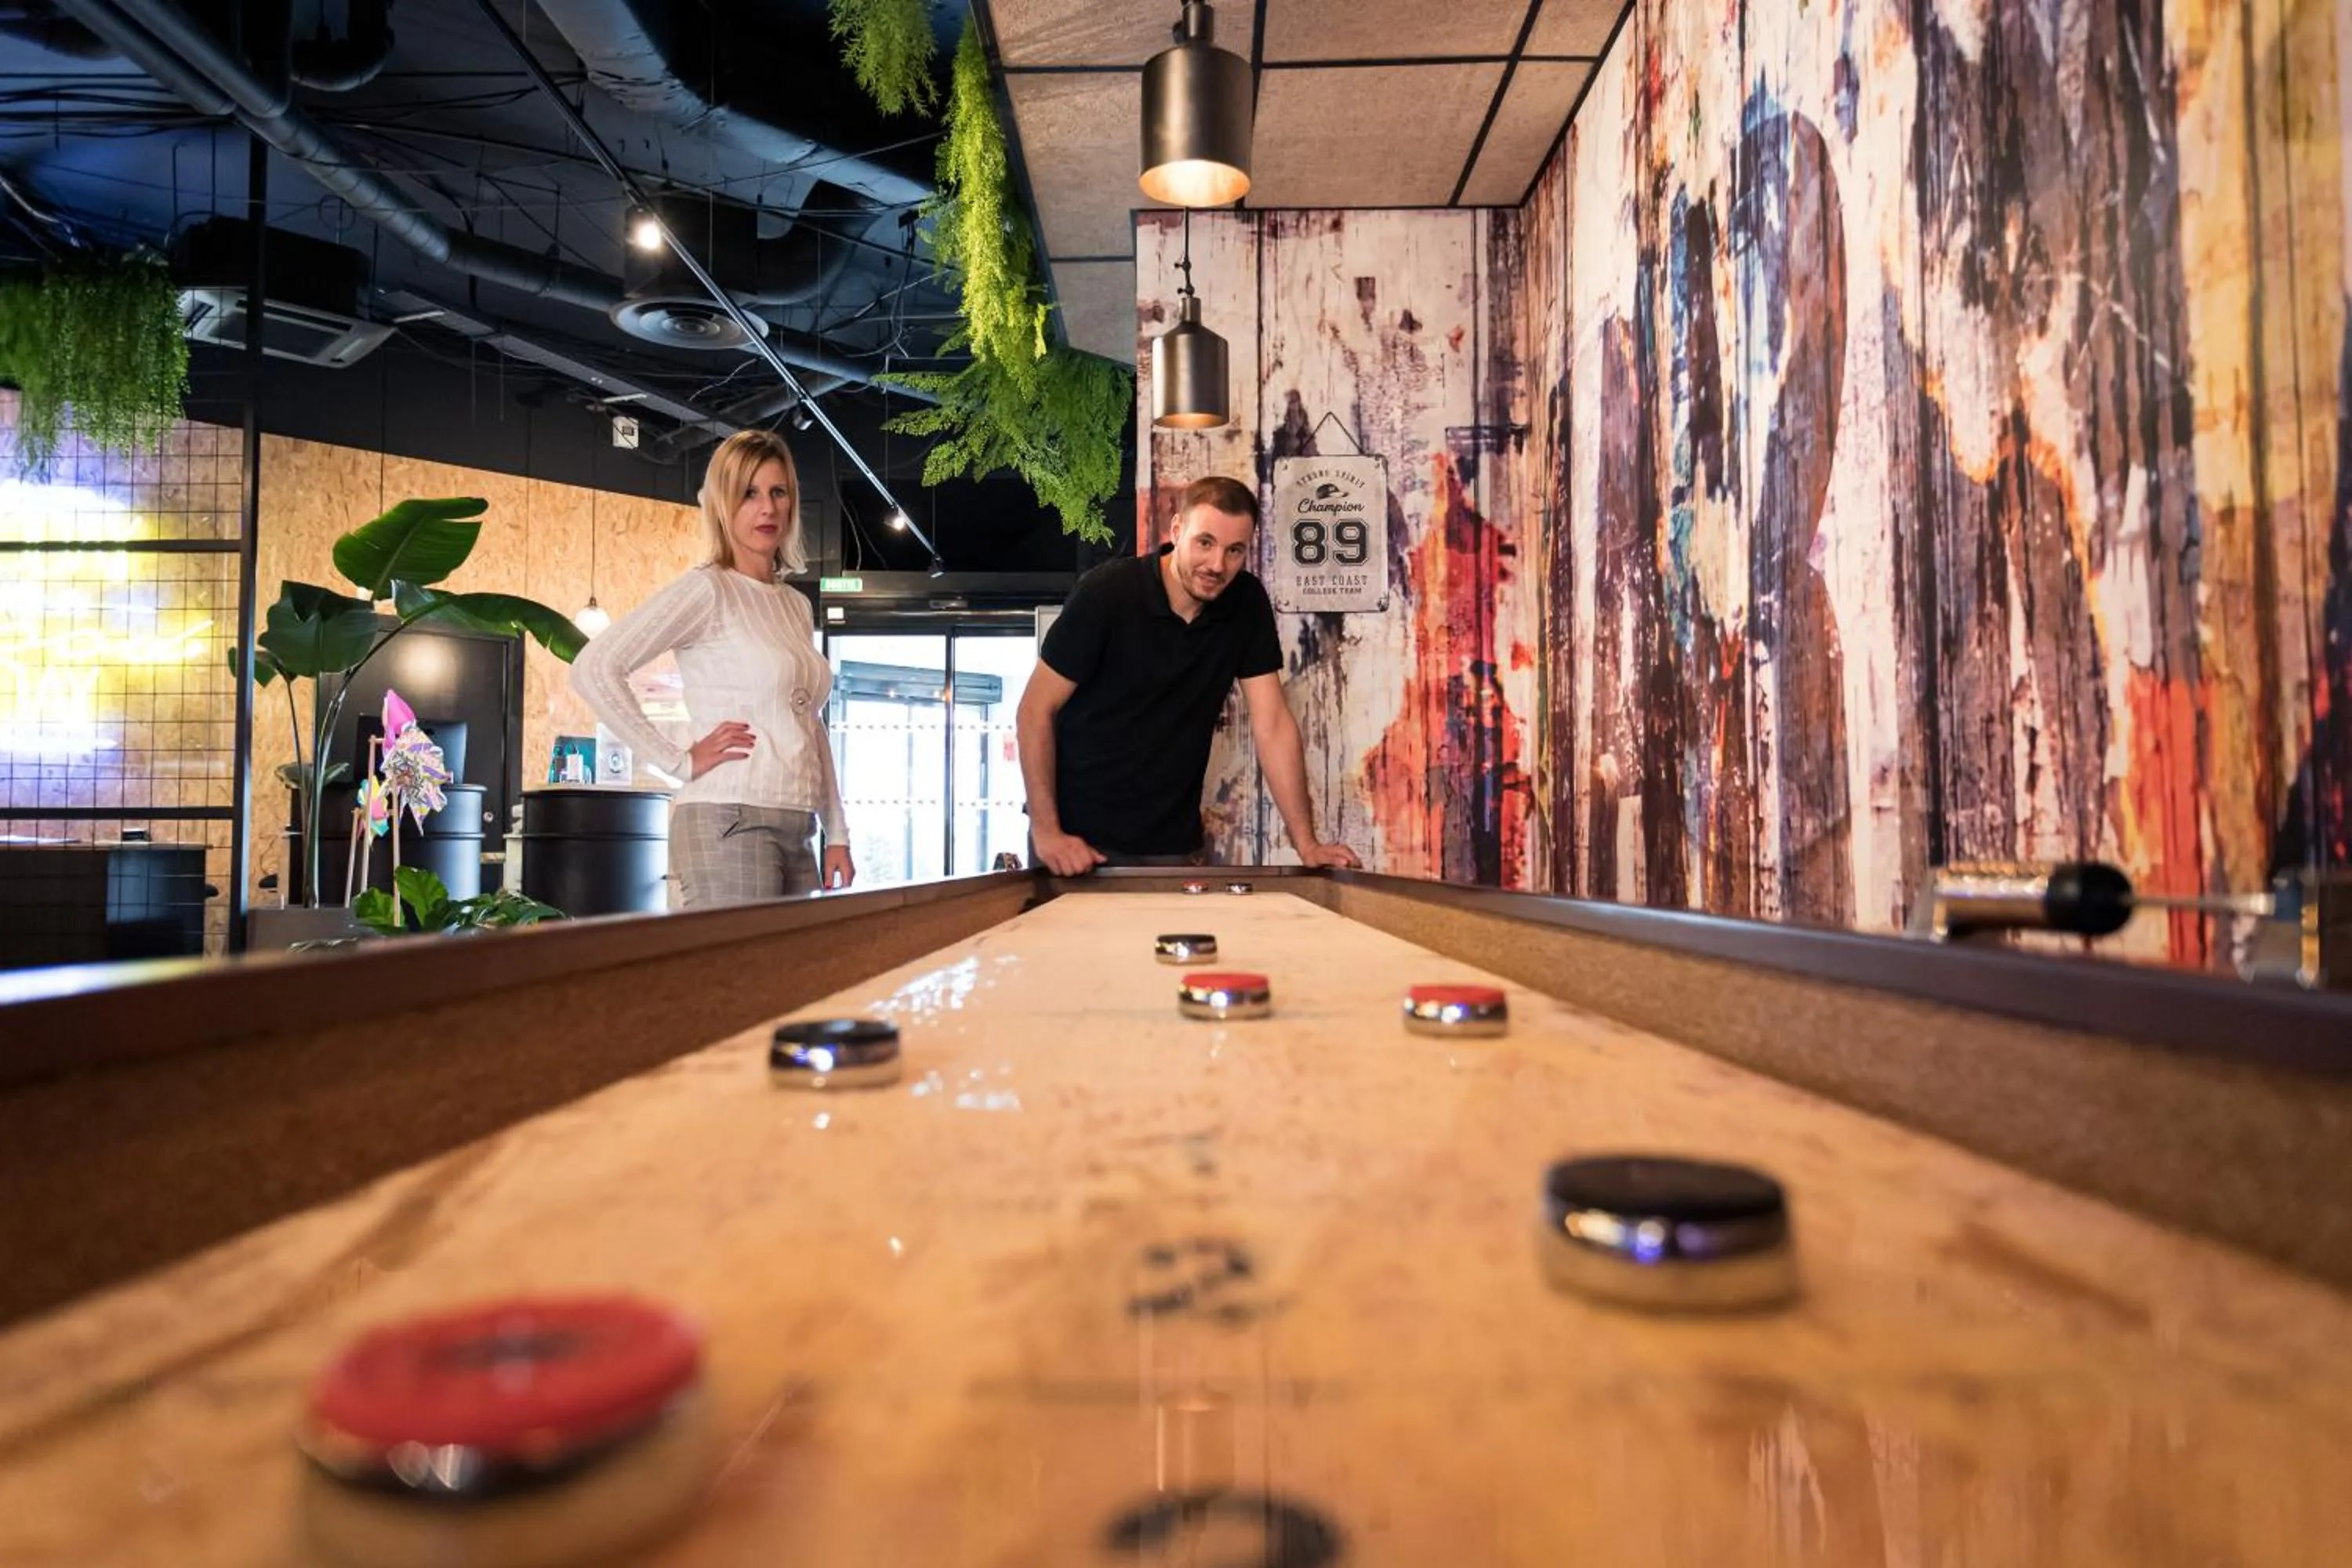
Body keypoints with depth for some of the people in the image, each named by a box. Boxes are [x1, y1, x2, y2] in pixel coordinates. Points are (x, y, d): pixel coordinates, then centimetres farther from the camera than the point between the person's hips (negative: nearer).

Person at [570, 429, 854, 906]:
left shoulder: (796, 606, 16)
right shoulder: (707, 589, -4)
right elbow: (593, 669, -14)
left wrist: (837, 834, 14)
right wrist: (679, 762, -13)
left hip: (795, 832, 7)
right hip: (729, 824, -7)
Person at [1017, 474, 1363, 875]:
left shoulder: (1248, 602, -5)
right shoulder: (1107, 591, -15)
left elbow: (1271, 722, -5)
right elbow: (1037, 709, -13)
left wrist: (1307, 843, -12)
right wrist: (1046, 831, -20)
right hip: (1080, 834, -3)